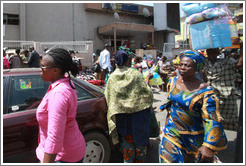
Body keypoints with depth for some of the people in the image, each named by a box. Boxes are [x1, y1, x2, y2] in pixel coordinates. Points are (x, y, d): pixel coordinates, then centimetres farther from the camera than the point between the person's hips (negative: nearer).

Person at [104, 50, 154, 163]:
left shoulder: (112, 77, -4)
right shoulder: (135, 74, -8)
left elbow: (108, 98, 0)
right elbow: (146, 92, -7)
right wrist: (148, 79, 7)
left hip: (122, 114, 2)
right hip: (139, 112, -1)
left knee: (127, 140, 18)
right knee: (140, 139, 15)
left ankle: (128, 161, 30)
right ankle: (139, 161, 28)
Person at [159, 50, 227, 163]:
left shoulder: (204, 90, -21)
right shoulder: (172, 81, -4)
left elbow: (212, 120, -24)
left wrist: (208, 146, -31)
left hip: (194, 138, -3)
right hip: (172, 132, 4)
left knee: (195, 160, 18)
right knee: (168, 159, 6)